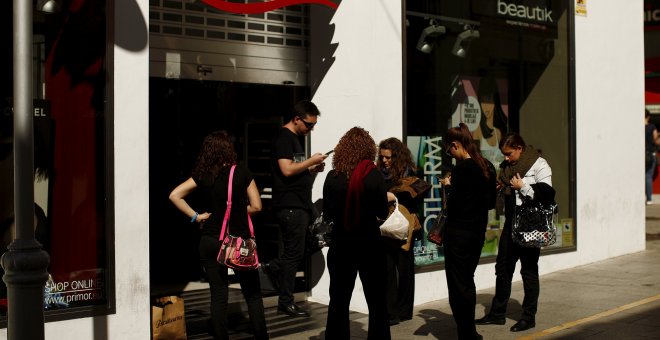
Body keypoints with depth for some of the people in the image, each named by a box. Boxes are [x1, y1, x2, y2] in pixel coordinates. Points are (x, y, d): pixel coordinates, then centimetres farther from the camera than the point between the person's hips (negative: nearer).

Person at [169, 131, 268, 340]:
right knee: (252, 294, 9)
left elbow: (174, 195, -4)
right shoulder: (242, 173, -5)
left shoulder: (203, 176, 0)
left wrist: (195, 216, 0)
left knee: (218, 295, 8)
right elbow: (256, 206, -3)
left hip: (211, 241, 2)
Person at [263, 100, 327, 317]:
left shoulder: (298, 138, 18)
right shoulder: (284, 138, -12)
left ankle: (274, 268, 22)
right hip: (290, 204, -10)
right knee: (294, 253, -4)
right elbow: (287, 170, -22)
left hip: (300, 203, 10)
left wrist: (312, 170, 6)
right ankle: (286, 301, 5)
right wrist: (311, 161, -13)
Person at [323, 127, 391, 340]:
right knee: (377, 302, 10)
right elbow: (383, 213, -4)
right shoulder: (374, 175, -10)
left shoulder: (333, 177, -6)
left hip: (341, 244, 2)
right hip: (369, 244, -1)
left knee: (338, 301, 12)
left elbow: (327, 214, 1)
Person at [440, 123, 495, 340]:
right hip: (478, 232, 8)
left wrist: (449, 185, -3)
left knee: (458, 285, 1)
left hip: (458, 232, -8)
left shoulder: (461, 168, -17)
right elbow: (491, 202, 13)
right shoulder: (487, 167, 7)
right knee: (468, 281, 19)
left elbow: (455, 205, -19)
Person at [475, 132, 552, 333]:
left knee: (529, 271, 4)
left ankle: (529, 317, 15)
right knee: (503, 268, 11)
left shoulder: (539, 165, -11)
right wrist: (498, 186, 1)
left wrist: (522, 187, -20)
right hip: (511, 223, 7)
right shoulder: (506, 166, 8)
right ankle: (497, 313, 21)